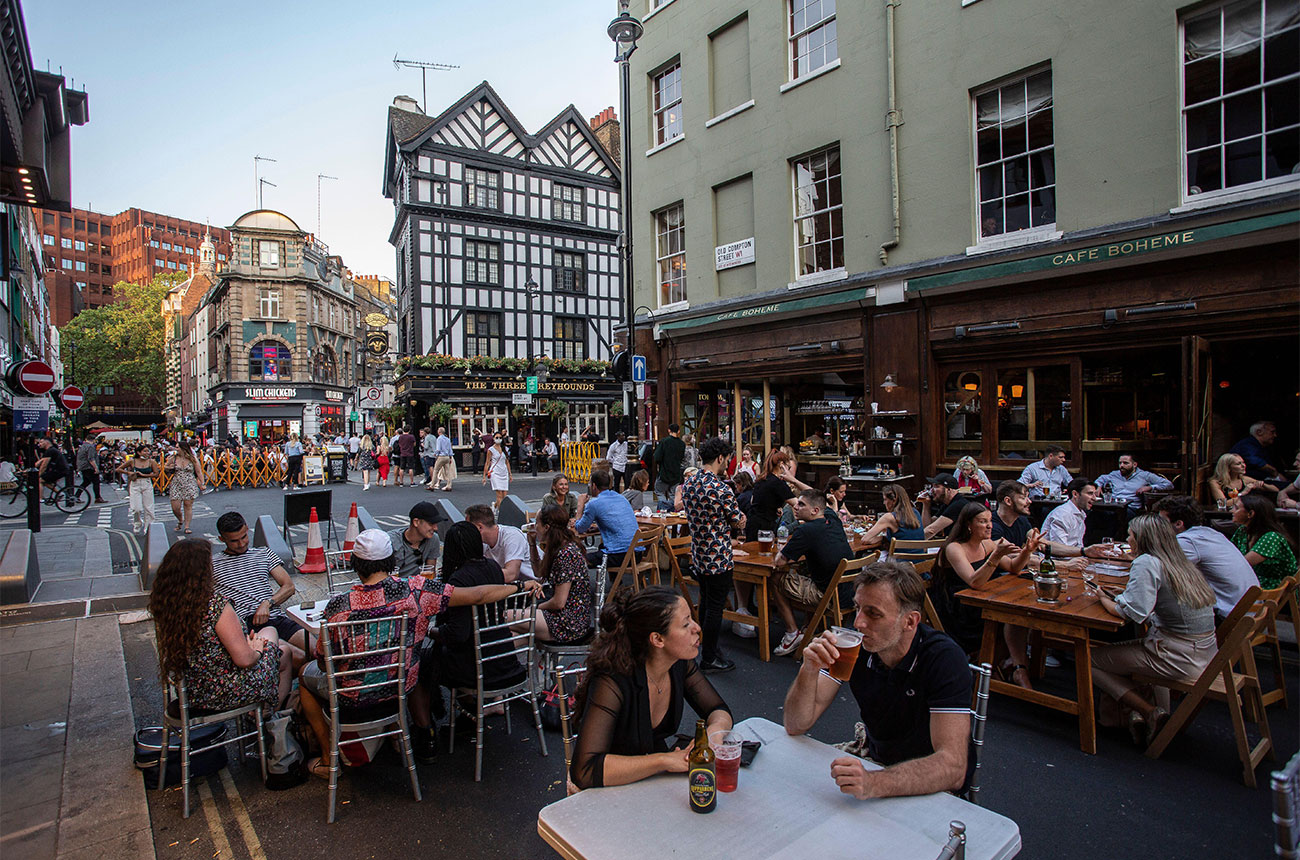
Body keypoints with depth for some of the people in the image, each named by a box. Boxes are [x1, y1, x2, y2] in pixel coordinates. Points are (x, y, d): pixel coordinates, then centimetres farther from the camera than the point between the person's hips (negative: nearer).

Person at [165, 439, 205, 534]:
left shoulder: (193, 459, -2)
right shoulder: (173, 458, 4)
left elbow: (199, 472, 0)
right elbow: (165, 467, 20)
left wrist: (202, 483, -8)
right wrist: (168, 468, -5)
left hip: (190, 485, -2)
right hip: (176, 485, 2)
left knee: (188, 505, -1)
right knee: (175, 507, -1)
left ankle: (187, 527, 7)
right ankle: (180, 521, 29)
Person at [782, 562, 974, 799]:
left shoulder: (944, 659, -24)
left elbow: (953, 768, -32)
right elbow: (796, 726, -12)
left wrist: (873, 784, -47)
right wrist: (809, 671, -31)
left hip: (932, 787, -3)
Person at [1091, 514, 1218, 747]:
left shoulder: (1147, 563, -15)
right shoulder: (1181, 563, 12)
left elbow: (1133, 612, -21)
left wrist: (1103, 598, -4)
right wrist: (1117, 597, 13)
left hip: (1179, 658, -9)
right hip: (1204, 654, 9)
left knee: (1091, 659, 0)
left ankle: (1150, 712, -1)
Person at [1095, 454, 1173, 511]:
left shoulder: (1145, 475, 14)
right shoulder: (1115, 474, 26)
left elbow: (1169, 485, 11)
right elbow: (1101, 479, 45)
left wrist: (1150, 487, -3)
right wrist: (1098, 486, 22)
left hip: (1130, 508, -3)